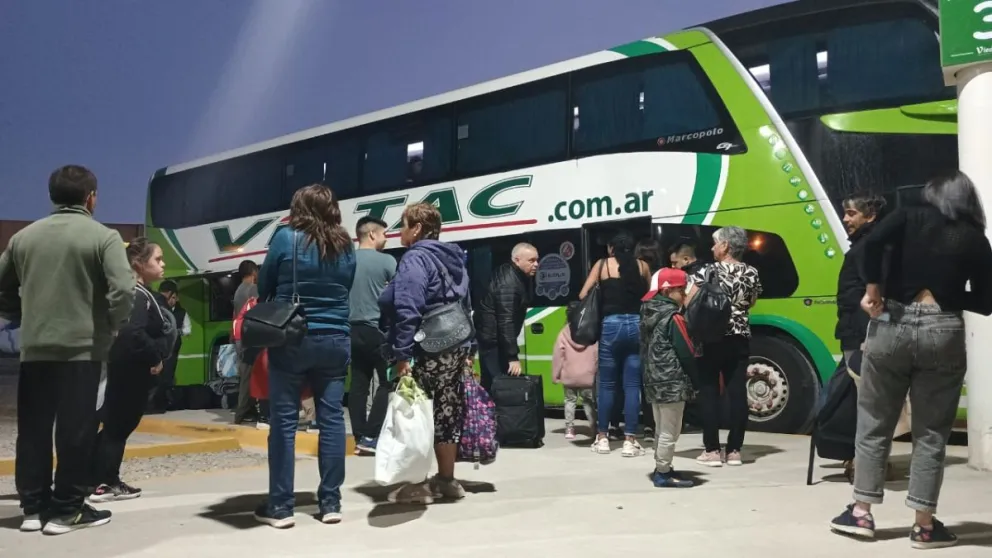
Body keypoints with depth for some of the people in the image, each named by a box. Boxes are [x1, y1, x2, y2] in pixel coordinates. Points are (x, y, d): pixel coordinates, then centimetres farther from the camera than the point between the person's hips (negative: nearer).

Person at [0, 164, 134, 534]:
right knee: (75, 430, 2)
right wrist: (110, 325, -3)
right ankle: (67, 510, 7)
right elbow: (124, 291, -18)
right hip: (82, 349, -4)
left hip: (34, 349, 5)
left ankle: (34, 507, 19)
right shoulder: (102, 236, -6)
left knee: (33, 429, 12)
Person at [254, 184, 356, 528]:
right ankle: (330, 503, 11)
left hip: (291, 339, -3)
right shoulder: (346, 246, 6)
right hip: (335, 340, 3)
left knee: (284, 421, 2)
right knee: (332, 418, 6)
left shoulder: (286, 238, -4)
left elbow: (263, 287, 6)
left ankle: (280, 507, 7)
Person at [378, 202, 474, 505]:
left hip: (427, 351, -9)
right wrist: (468, 349, 22)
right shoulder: (453, 258, 16)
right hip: (456, 346, 9)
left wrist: (402, 354, -24)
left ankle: (419, 483, 5)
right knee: (447, 412, 12)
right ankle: (447, 480, 20)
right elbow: (464, 306, 20)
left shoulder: (415, 259, -11)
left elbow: (408, 311, -22)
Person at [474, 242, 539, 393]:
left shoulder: (518, 275, 4)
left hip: (496, 336, 10)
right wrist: (513, 357, -32)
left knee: (492, 382, 14)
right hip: (492, 337, -10)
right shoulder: (508, 284, -28)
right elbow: (506, 322, -31)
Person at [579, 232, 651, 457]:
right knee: (632, 385, 4)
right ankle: (629, 440, 4)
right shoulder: (642, 266, 9)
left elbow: (583, 295, 5)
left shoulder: (603, 264, 7)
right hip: (637, 325, 1)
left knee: (606, 384, 9)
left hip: (611, 326, -1)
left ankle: (602, 438, 14)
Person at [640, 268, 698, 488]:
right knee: (670, 431, -1)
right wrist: (694, 379, -4)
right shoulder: (674, 317, -15)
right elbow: (686, 353, -15)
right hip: (672, 383, -9)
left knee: (661, 429, 19)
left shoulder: (648, 315, 11)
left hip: (654, 381, 9)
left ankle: (661, 469, 27)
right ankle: (663, 474, 5)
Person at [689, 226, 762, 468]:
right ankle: (734, 450, 8)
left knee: (709, 392, 2)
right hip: (740, 339, 4)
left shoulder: (708, 271, -9)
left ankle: (712, 450, 3)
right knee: (737, 392, 4)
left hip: (711, 339, -4)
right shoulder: (751, 273, 4)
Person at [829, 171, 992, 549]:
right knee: (931, 434, 8)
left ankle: (860, 513, 14)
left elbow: (872, 242, -12)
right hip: (943, 333, 0)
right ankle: (925, 526, 12)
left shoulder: (910, 217, 7)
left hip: (892, 324, 0)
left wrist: (872, 291, -4)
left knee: (874, 425, 10)